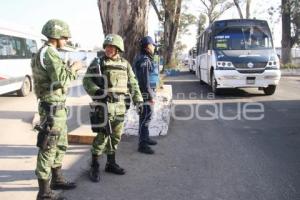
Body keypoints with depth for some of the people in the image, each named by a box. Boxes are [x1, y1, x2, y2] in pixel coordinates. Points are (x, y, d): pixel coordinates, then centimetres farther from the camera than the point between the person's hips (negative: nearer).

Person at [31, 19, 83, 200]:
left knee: (60, 146, 21)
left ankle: (57, 180, 35)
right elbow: (61, 79, -27)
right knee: (48, 149, -3)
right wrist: (73, 68, -11)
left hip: (57, 107, 10)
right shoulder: (49, 53, -17)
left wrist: (72, 69, 11)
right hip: (53, 108, -10)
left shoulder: (47, 53, 15)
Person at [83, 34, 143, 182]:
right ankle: (94, 167, 8)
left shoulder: (125, 64, 10)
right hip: (103, 105, -5)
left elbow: (132, 83, 13)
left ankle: (111, 163, 27)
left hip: (120, 105, 5)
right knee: (102, 136, -6)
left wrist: (138, 99, 5)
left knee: (116, 136, 12)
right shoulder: (97, 63, -2)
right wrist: (97, 92, -20)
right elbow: (87, 81, -5)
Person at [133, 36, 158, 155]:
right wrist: (150, 96, -21)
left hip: (147, 93, 10)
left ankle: (145, 138, 32)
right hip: (145, 94, -10)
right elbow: (145, 80, -23)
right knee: (145, 118, -5)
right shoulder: (144, 60, -18)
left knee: (146, 117, 19)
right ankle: (142, 145, 1)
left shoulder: (145, 59, 15)